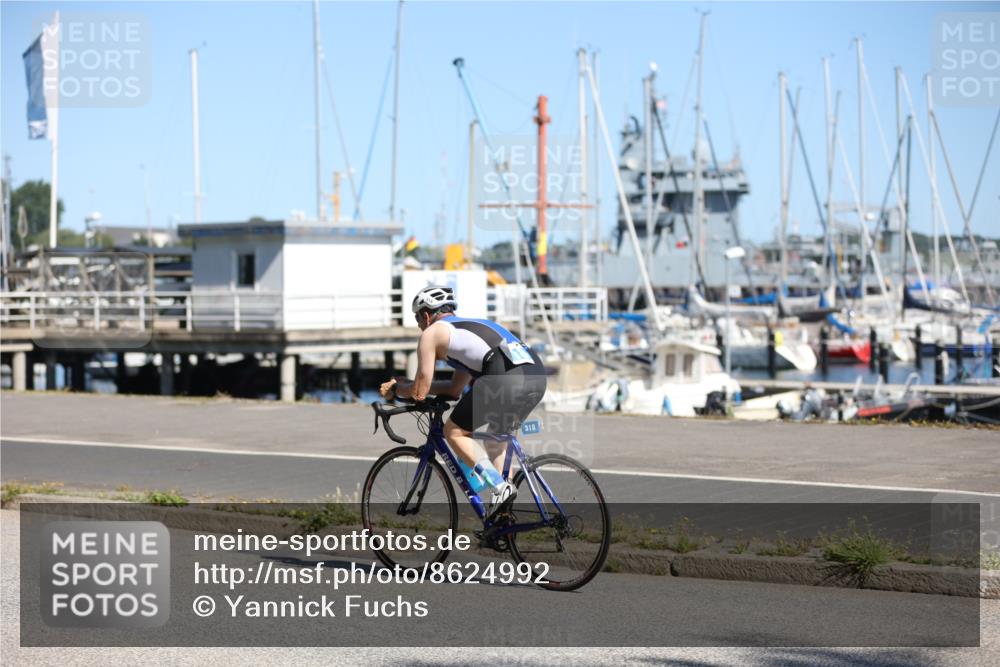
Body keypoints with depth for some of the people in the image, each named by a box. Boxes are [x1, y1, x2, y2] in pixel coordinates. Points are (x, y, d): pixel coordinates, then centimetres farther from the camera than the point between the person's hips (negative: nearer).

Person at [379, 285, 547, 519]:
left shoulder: (431, 333, 15)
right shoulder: (470, 326, 38)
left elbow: (419, 392, 15)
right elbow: (455, 389, 43)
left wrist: (395, 390, 36)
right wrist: (407, 383, 47)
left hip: (506, 378, -8)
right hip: (537, 376, 8)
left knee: (454, 432, 11)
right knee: (498, 434, 31)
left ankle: (500, 485, -5)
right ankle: (502, 517, 25)